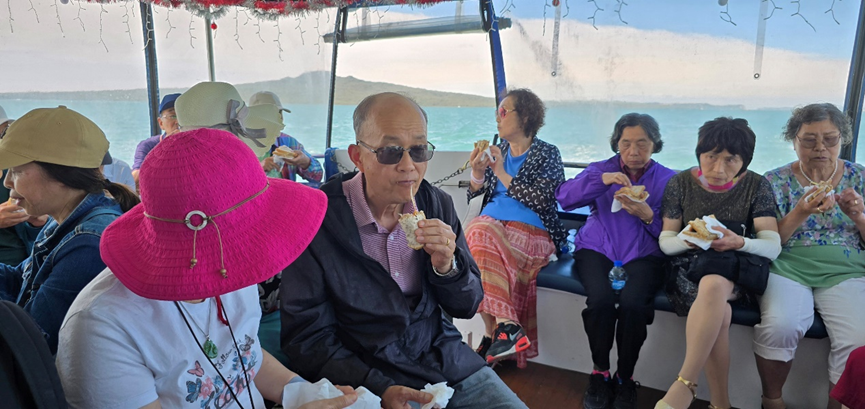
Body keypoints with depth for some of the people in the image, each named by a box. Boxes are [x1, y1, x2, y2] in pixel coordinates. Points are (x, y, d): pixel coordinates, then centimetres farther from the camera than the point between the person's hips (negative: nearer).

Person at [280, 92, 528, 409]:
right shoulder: (315, 221, -15)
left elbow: (466, 307, 4)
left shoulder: (437, 204, -3)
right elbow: (306, 338, -10)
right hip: (367, 380, -2)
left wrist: (447, 266, -17)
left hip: (449, 363, 3)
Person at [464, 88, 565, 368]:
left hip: (530, 230, -4)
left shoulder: (547, 154, 5)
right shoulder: (498, 150, 20)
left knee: (480, 241, -34)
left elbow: (541, 200, -9)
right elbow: (477, 194, 18)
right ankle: (506, 326, -31)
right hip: (491, 221, 5)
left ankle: (494, 333, -27)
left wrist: (502, 174, -7)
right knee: (477, 230, -32)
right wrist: (477, 173, -3)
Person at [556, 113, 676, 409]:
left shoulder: (668, 180, 11)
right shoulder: (601, 169, 13)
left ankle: (625, 377, -6)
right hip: (597, 249, 1)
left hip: (643, 255, 0)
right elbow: (563, 198, -4)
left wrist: (648, 215, -16)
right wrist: (601, 180, -17)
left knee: (632, 302, -31)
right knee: (601, 298, -30)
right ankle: (600, 372, -5)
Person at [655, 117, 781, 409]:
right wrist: (689, 240, -20)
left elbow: (773, 247, -3)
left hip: (736, 268, 0)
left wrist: (739, 242, -24)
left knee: (712, 286, -38)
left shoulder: (756, 186, 1)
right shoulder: (681, 183, 1)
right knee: (719, 312, -33)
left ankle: (684, 385, -33)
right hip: (690, 266, 1)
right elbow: (665, 242, 3)